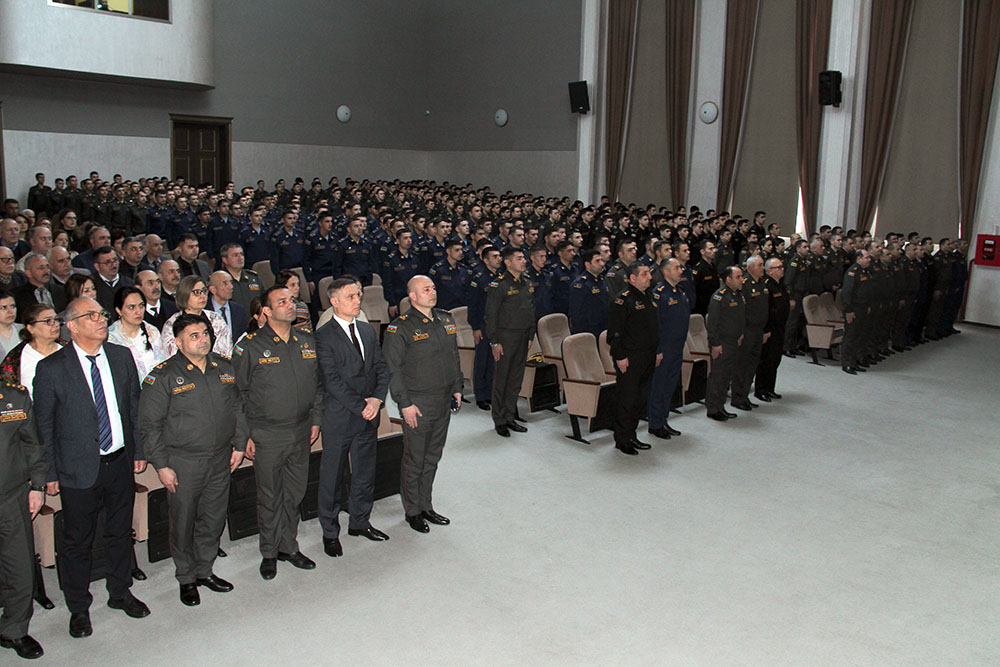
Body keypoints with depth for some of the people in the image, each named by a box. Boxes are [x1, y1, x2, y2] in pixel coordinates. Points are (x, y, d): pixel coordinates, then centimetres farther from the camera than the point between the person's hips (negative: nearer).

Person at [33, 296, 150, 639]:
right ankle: (78, 608, 30)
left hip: (120, 461, 4)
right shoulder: (51, 368, -11)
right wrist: (50, 473, -5)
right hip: (79, 469, -3)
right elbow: (44, 425, -6)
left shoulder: (122, 357, 1)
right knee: (77, 543, 11)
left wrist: (138, 450, 8)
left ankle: (120, 592, 39)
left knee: (121, 532, 19)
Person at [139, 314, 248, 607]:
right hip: (183, 464, -4)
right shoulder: (163, 376, -9)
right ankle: (186, 578, 26)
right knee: (183, 523, 7)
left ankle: (204, 571, 33)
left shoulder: (225, 368, 6)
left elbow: (238, 408, 15)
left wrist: (239, 444, 10)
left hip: (220, 460, 4)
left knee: (213, 519, 14)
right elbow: (150, 424, -8)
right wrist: (161, 465, -10)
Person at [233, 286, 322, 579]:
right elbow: (239, 392, -6)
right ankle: (269, 553, 22)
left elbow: (317, 384, 15)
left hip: (301, 433, 4)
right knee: (270, 497, 7)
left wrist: (315, 419, 10)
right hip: (267, 436, -4)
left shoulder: (307, 342, 6)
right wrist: (246, 434, -8)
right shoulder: (251, 346, -8)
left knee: (294, 494, 14)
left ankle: (289, 547, 29)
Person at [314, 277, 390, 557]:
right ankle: (330, 532, 19)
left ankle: (360, 521, 32)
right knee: (332, 476, 6)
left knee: (365, 472, 15)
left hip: (369, 415, 6)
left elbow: (382, 368, 9)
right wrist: (360, 406, -16)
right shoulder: (324, 337, -10)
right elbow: (332, 380, -15)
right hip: (339, 418, -6)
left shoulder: (368, 331, 11)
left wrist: (377, 399, -7)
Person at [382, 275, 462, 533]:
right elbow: (393, 369, -12)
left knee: (433, 458, 16)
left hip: (443, 402, 6)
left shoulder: (446, 320, 8)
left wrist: (457, 388, 14)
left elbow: (454, 357, 18)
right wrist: (405, 403, -15)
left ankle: (426, 506, 29)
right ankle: (412, 511, 20)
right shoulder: (400, 328, -13)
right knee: (415, 461, 5)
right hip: (417, 405, -6)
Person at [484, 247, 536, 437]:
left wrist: (530, 336, 12)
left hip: (523, 338, 6)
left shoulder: (528, 284, 11)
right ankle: (499, 421, 12)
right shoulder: (498, 285, -11)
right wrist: (494, 342, -14)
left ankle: (510, 417, 22)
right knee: (501, 379, 2)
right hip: (505, 337, -6)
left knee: (516, 379, 11)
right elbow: (490, 316, -11)